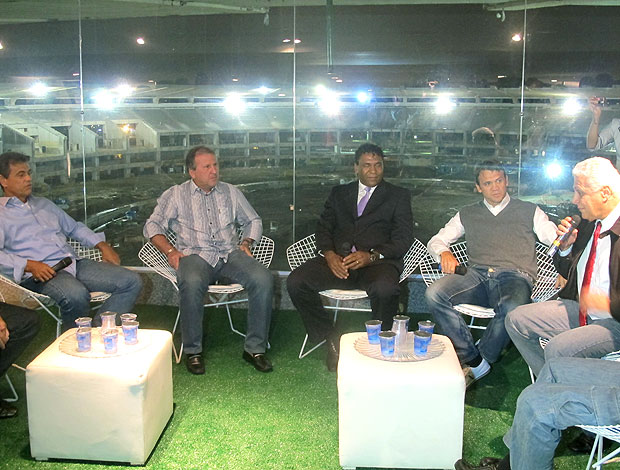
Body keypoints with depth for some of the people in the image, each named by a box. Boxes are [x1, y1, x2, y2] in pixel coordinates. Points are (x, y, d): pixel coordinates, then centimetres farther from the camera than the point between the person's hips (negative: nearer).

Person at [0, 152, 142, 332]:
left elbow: (75, 227, 32)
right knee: (76, 295, -40)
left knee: (132, 281, -12)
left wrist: (104, 246, 16)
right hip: (42, 273, -7)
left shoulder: (44, 204, 27)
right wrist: (29, 265, -21)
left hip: (75, 263, 7)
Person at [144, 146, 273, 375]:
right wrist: (171, 251, -7)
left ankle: (255, 348, -16)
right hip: (195, 255, -2)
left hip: (230, 253, 3)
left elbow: (253, 221, 28)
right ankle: (193, 350, -20)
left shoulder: (231, 192, 20)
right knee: (191, 283, -39)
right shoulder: (175, 195, 12)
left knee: (263, 279, -27)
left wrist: (246, 243, 9)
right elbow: (153, 225, 8)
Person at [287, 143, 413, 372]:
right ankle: (331, 338, -5)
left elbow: (403, 239, 3)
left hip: (377, 261, -3)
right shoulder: (339, 193, 23)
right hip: (338, 260, 3)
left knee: (384, 289, -38)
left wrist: (372, 256, -16)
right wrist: (329, 254, -10)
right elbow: (323, 227, 13)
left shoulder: (399, 196, 14)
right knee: (295, 282, -22)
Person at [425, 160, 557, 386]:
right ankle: (473, 359, -19)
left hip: (515, 277, -2)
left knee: (511, 308, -39)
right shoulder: (467, 214, 25)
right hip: (477, 275, 3)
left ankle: (474, 364, -15)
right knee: (434, 294, -28)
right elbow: (436, 240, 22)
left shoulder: (529, 211, 19)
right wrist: (444, 253, -3)